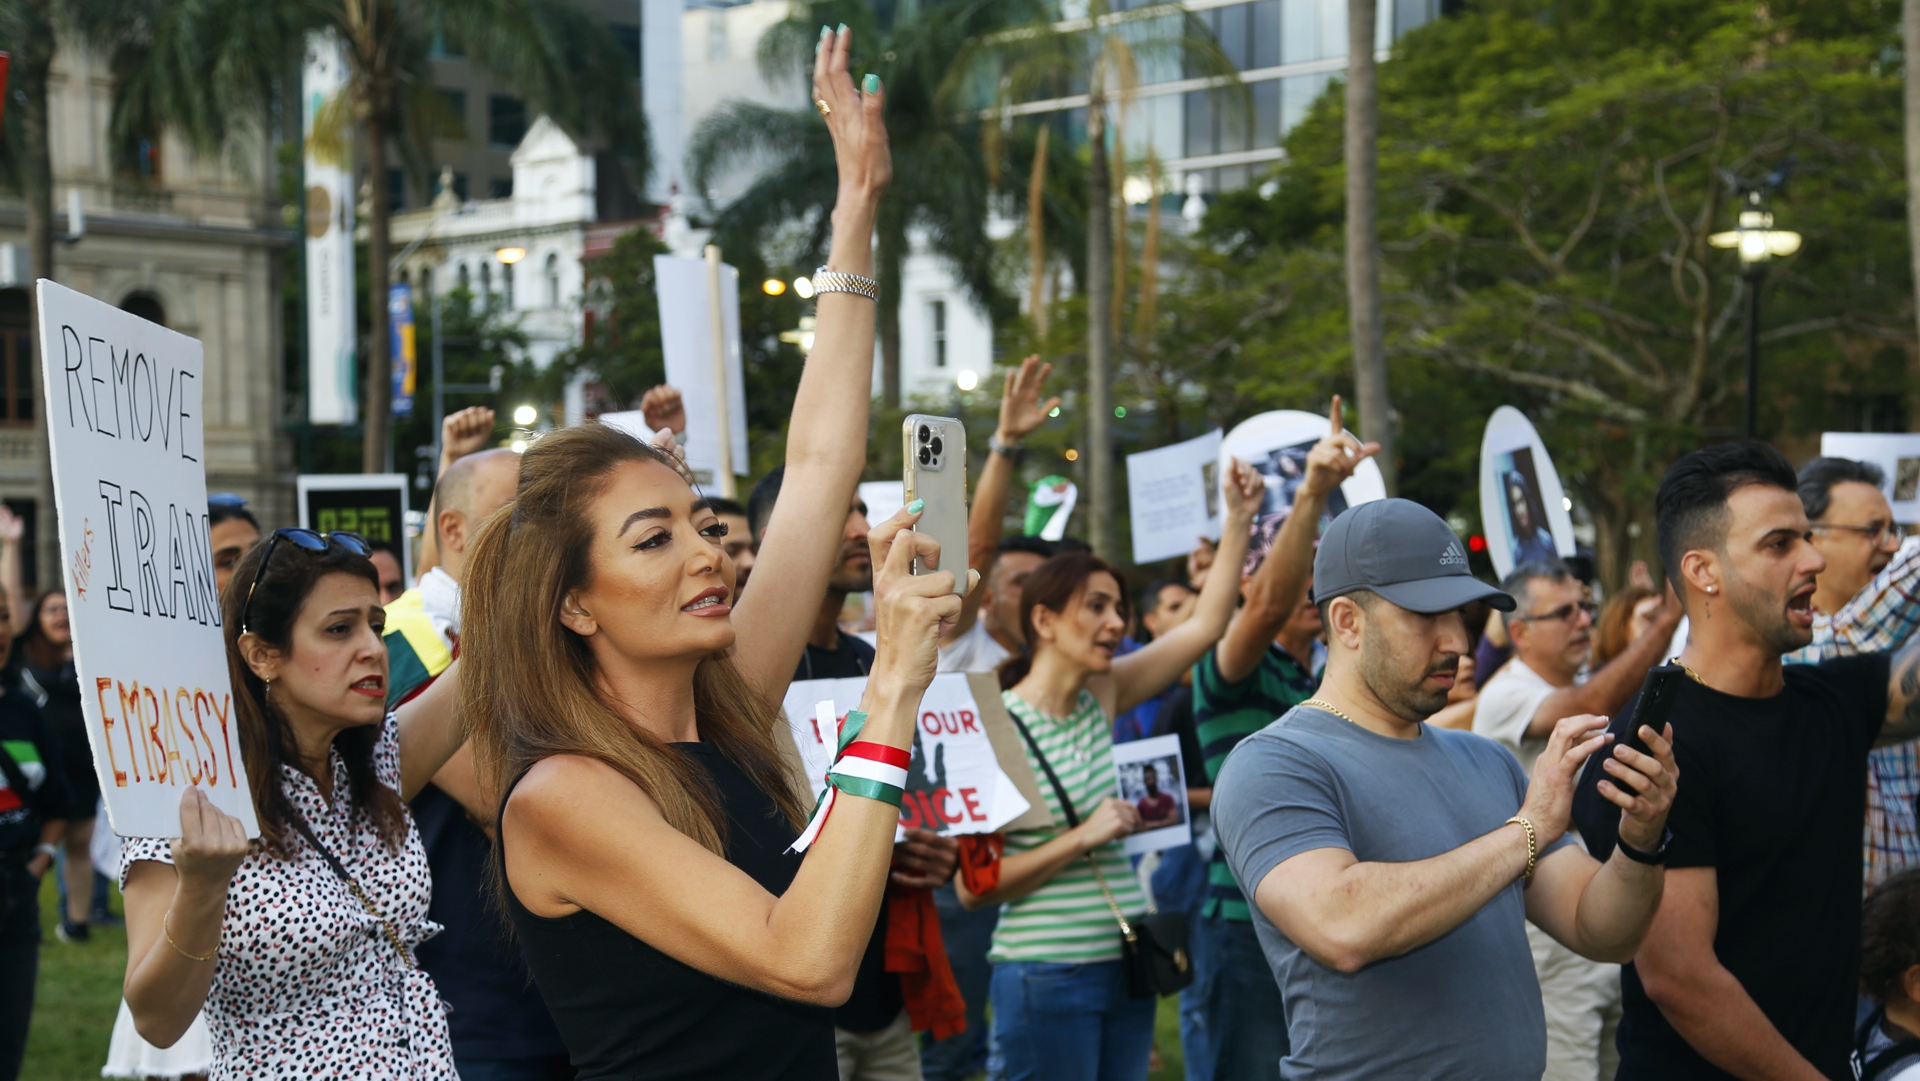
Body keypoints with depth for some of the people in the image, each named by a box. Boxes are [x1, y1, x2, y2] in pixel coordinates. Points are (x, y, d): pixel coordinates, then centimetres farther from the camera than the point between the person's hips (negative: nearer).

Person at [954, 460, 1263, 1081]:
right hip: (1047, 976, -7)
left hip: (1125, 967, 7)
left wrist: (1239, 518, 0)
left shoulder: (1101, 698, 7)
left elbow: (1206, 624, 7)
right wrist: (1083, 837, -19)